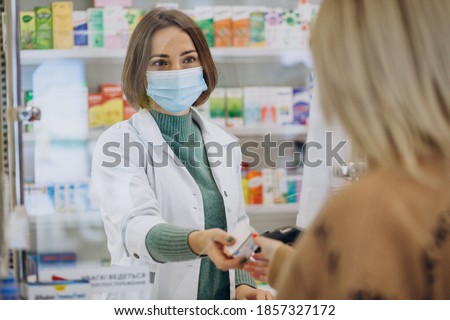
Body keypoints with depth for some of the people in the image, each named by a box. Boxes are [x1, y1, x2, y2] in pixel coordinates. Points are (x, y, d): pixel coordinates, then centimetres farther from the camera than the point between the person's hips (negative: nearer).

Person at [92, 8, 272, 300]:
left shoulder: (224, 143, 11)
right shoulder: (119, 144, -5)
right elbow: (135, 227, -20)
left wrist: (243, 285, 0)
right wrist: (199, 242, -38)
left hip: (222, 311, 5)